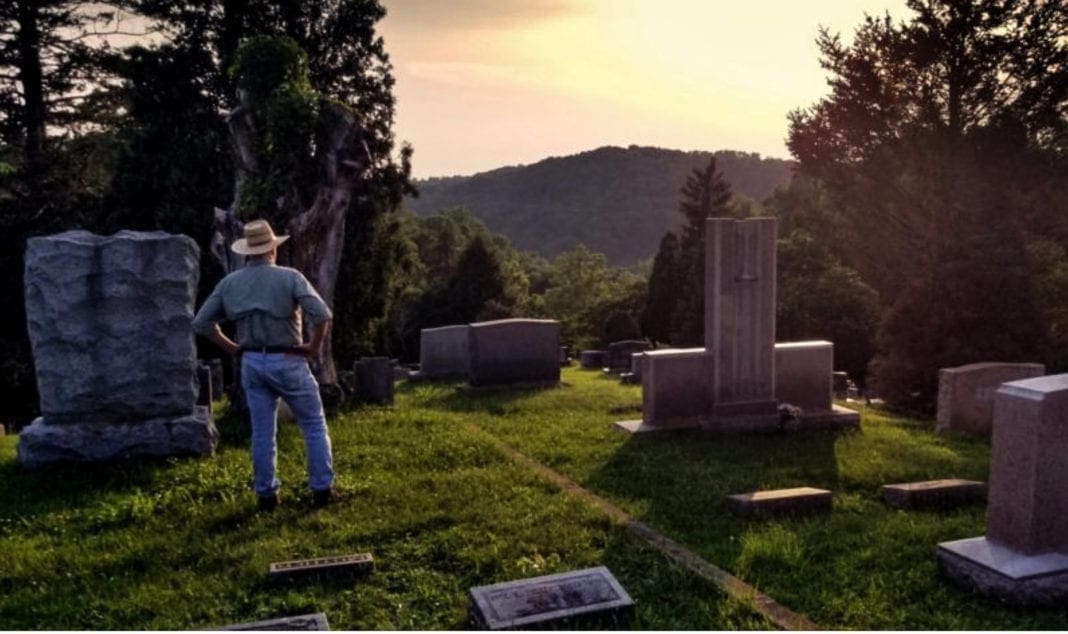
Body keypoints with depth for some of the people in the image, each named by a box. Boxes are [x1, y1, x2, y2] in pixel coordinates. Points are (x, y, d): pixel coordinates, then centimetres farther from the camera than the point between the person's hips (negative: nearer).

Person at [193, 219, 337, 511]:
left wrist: (232, 348, 9)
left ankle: (266, 493, 18)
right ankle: (322, 489, 11)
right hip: (287, 361, -4)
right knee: (314, 426, 9)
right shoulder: (290, 277, -10)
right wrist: (314, 347, -9)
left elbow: (201, 323, 5)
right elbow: (323, 315, -22)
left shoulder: (229, 282, 4)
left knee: (262, 431, 12)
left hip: (252, 363, 4)